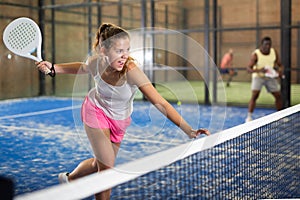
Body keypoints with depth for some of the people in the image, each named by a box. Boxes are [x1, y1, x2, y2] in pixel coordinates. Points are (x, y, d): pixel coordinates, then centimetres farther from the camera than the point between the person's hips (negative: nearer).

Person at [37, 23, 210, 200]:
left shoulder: (131, 71, -35)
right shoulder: (96, 62, -26)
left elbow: (161, 103, -37)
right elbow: (82, 68, 2)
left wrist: (189, 130, -44)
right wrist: (53, 68, -6)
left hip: (119, 120, 1)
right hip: (96, 110, -1)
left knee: (100, 163, 18)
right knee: (107, 168, -10)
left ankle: (69, 178, 48)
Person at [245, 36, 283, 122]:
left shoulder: (274, 52, -7)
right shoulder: (256, 54, -21)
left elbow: (280, 65, 3)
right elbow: (249, 68, -25)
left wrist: (280, 71, -20)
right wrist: (259, 70, -43)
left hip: (270, 77, 5)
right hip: (258, 76, -4)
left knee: (278, 96, 6)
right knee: (254, 95, -21)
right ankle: (249, 117, -15)